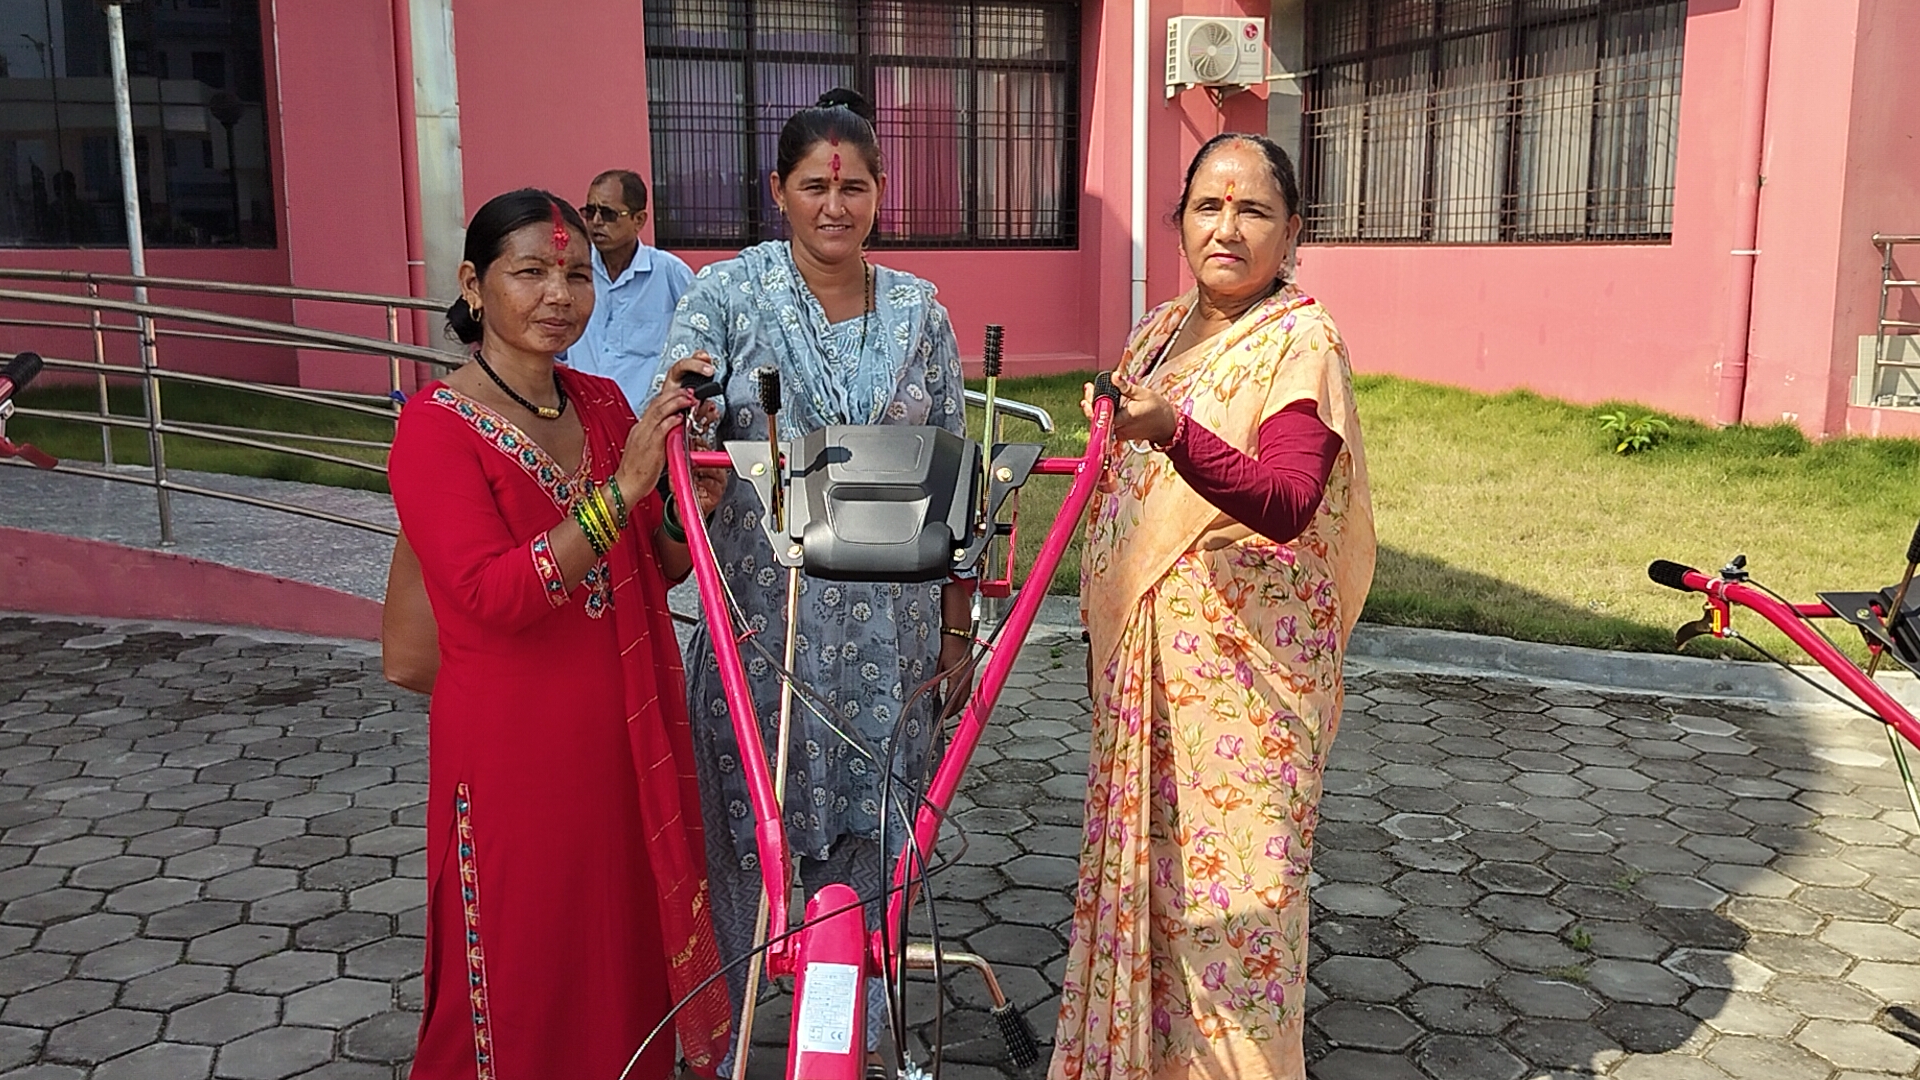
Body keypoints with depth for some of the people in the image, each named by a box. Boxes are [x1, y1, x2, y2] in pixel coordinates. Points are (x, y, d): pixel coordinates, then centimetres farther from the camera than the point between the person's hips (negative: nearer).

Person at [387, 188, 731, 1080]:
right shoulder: (437, 426, -12)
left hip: (627, 735, 6)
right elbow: (496, 595, -23)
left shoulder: (605, 404, 6)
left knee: (629, 949, 17)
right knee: (522, 978, 10)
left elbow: (663, 568, 10)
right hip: (514, 749, -5)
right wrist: (619, 490, -27)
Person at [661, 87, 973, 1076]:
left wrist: (957, 627, 7)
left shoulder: (919, 313, 5)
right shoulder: (728, 294, -1)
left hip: (889, 630, 2)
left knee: (869, 827, 12)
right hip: (761, 619, -2)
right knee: (745, 828, 6)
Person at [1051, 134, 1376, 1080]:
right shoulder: (1162, 330, 11)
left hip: (1245, 662, -7)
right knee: (1146, 852, 16)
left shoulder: (1300, 342, -12)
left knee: (1229, 873, -1)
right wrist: (1108, 633, 22)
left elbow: (1288, 504, -27)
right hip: (1143, 650, 8)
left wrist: (1174, 434, -42)